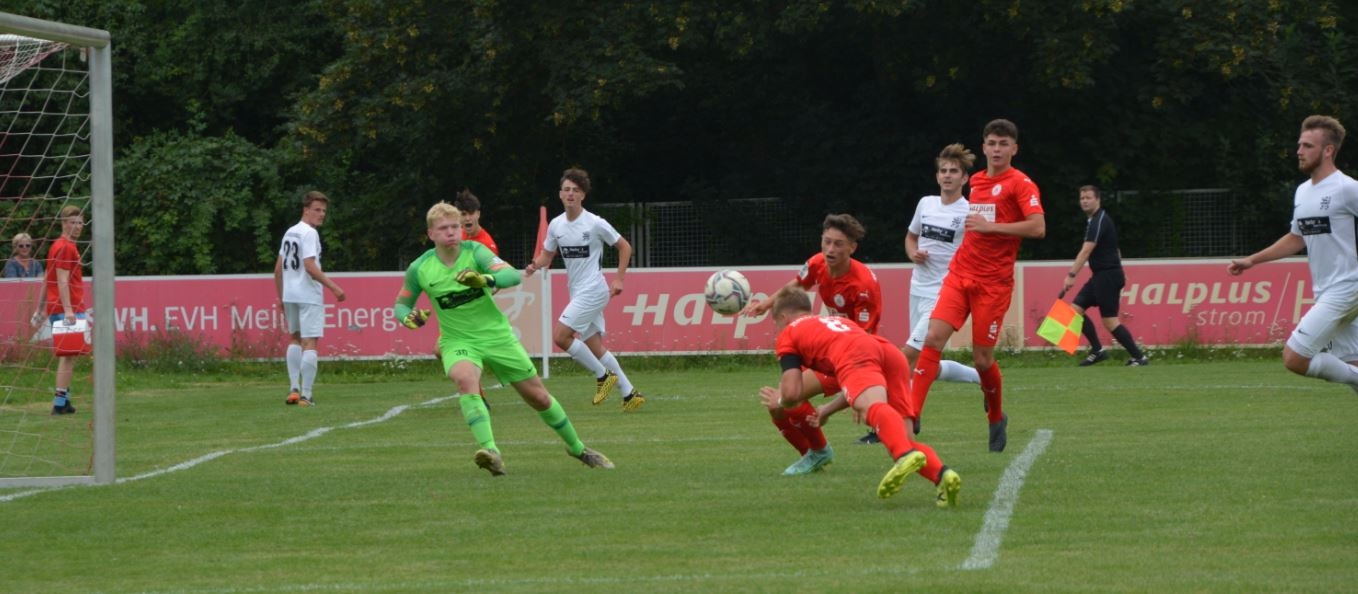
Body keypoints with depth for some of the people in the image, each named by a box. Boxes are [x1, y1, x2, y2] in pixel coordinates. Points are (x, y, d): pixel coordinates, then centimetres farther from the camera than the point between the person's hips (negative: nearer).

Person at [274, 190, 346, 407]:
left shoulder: (289, 233, 15)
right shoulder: (309, 233, -11)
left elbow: (278, 269, 18)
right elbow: (310, 267, -20)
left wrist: (281, 297, 25)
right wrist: (334, 287, -18)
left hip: (289, 295, 8)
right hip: (309, 296, -8)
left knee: (294, 338, 23)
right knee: (309, 343, -6)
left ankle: (294, 389, 15)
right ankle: (305, 395, -9)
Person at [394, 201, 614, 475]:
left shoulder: (475, 251, -13)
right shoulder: (420, 269, -9)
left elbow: (513, 275, -28)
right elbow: (401, 304, 5)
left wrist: (487, 279, -49)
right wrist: (408, 317, -19)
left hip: (497, 336, 1)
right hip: (458, 341, -1)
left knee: (538, 396, 8)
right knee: (465, 379, -36)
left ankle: (577, 448, 32)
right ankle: (490, 452, -46)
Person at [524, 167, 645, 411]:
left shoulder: (595, 224, -11)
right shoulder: (556, 225, 6)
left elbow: (624, 247, -1)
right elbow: (547, 254, 15)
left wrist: (619, 279, -6)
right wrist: (536, 265, -8)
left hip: (593, 289, -7)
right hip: (577, 292, 7)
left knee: (560, 336, -17)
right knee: (595, 347, 8)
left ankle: (602, 376, -3)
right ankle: (630, 393, 15)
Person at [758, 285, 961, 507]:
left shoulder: (789, 334, 28)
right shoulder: (839, 322, 46)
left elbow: (792, 393, 17)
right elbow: (862, 387, 51)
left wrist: (779, 402, 41)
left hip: (855, 355, -6)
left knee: (871, 406, -33)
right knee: (902, 440, 3)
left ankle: (906, 456, -66)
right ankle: (942, 474, -29)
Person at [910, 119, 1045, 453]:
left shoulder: (1020, 184, -6)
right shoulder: (976, 181, 15)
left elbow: (1038, 227, -18)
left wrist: (991, 226, -20)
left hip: (993, 283, -5)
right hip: (960, 274, 5)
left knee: (982, 358, -1)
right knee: (933, 338, -13)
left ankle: (997, 418, 26)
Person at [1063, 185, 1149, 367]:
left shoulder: (1099, 221, -16)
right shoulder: (1094, 220, 16)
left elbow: (1086, 251, -27)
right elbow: (1113, 249, 24)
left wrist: (1071, 275, -34)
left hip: (1107, 275, -10)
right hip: (1100, 276, 10)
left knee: (1110, 320, -10)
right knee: (1076, 309, 4)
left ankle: (1139, 357, -4)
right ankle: (1097, 350, 8)